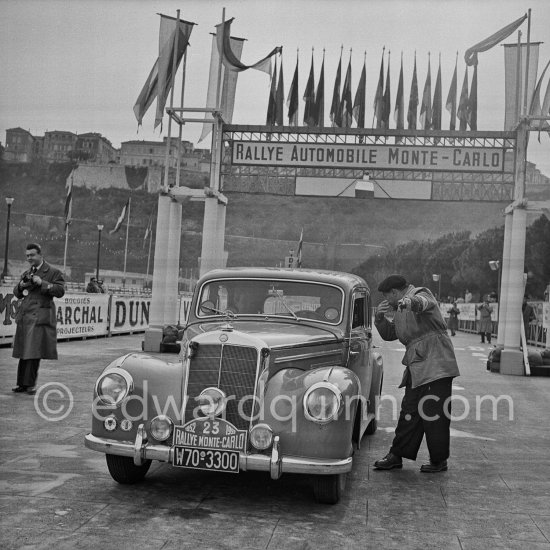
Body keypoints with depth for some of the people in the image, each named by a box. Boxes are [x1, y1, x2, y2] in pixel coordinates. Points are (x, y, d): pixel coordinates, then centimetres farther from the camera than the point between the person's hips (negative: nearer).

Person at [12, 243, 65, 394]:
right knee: (23, 351, 8)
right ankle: (22, 383, 14)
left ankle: (30, 384, -2)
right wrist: (20, 286, 1)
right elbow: (16, 293, 24)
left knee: (34, 351, -8)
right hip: (24, 317, 6)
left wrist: (42, 283, -18)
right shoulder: (26, 273, 21)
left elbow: (60, 291, -11)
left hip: (39, 317, -6)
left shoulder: (53, 272, 0)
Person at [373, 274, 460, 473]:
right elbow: (388, 334, 23)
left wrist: (411, 302, -52)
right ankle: (396, 456, 15)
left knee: (435, 414, -4)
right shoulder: (401, 309, 22)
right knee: (409, 412, 10)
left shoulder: (421, 294, -5)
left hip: (435, 364, -9)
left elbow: (423, 303, -30)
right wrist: (380, 318, 5)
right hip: (416, 367, 9)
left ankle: (439, 460, 6)